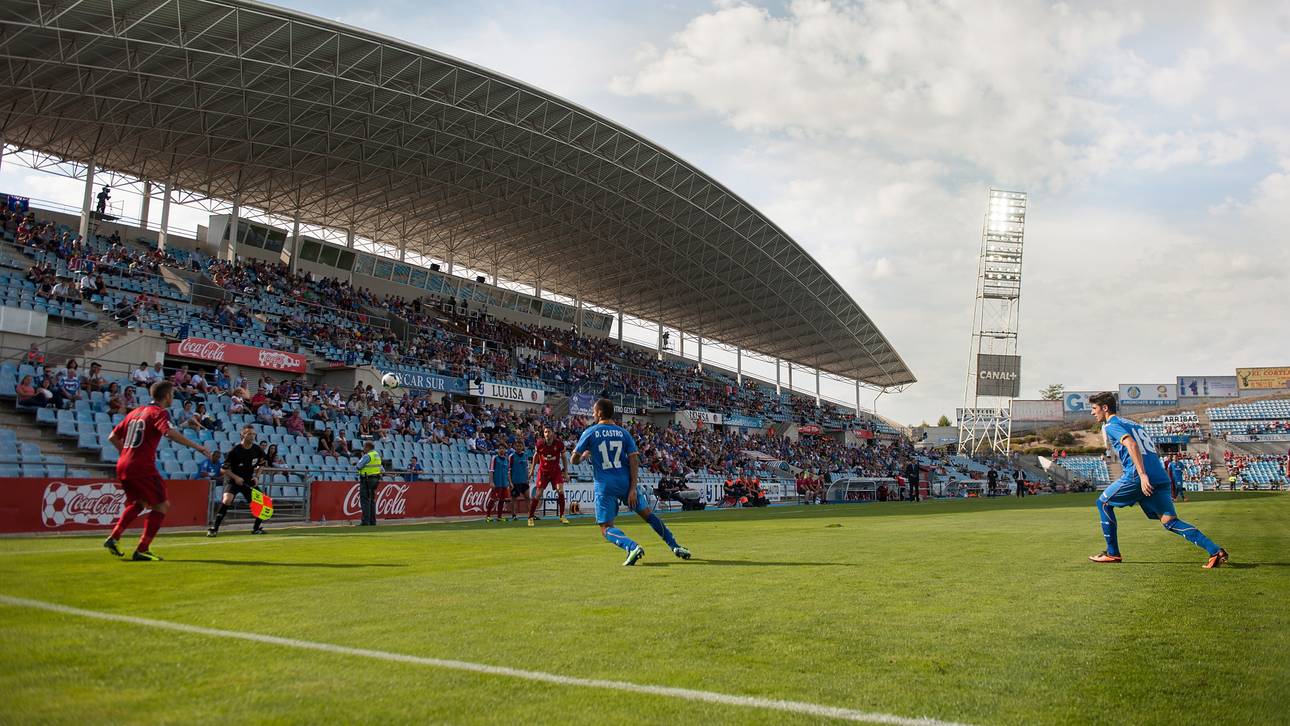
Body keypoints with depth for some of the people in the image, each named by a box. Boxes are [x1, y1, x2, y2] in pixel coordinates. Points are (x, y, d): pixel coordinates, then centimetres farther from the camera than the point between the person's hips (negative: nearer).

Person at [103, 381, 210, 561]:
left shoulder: (135, 412, 18)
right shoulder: (158, 412, -6)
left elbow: (113, 437, 21)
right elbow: (170, 433, -25)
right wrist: (197, 447, -24)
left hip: (123, 466, 8)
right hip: (142, 467, -8)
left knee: (138, 503, 27)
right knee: (161, 505, 1)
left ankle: (113, 538, 18)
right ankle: (142, 550, -3)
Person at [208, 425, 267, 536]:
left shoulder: (257, 450, -5)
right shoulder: (235, 450, -18)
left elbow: (262, 464, 14)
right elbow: (223, 469, -12)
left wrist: (256, 476, 1)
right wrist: (235, 477, -23)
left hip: (249, 481, 5)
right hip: (233, 480, -5)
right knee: (227, 499, -28)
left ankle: (256, 528, 18)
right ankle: (214, 528, -20)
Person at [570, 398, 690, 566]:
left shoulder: (590, 432, -1)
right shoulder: (624, 433, 7)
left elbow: (573, 460, 1)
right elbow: (634, 460, -3)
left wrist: (584, 456, 24)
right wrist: (633, 488, -5)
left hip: (604, 485, -3)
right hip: (626, 481, 3)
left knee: (606, 528, 3)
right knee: (648, 514, 15)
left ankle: (632, 547, -24)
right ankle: (675, 547, 11)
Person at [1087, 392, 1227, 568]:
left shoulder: (1111, 426, 1)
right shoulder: (1133, 423, 28)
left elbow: (1131, 444, -17)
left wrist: (1142, 475, -25)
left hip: (1138, 476, -8)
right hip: (1161, 477, 8)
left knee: (1103, 503, 11)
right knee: (1170, 522, 4)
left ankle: (1112, 553, 12)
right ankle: (1215, 551, -13)